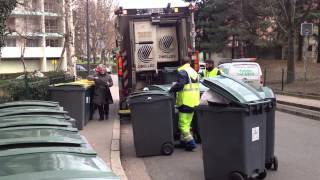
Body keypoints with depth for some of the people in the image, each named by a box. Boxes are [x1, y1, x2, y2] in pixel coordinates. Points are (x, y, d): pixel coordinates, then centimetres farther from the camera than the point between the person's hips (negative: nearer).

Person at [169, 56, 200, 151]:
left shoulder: (182, 72, -11)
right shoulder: (194, 72, 17)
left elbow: (180, 85, -24)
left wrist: (171, 90, -10)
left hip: (185, 102, -9)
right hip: (194, 102, 9)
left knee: (183, 124, -5)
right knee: (187, 123, 17)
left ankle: (191, 142, -10)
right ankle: (183, 141, 23)